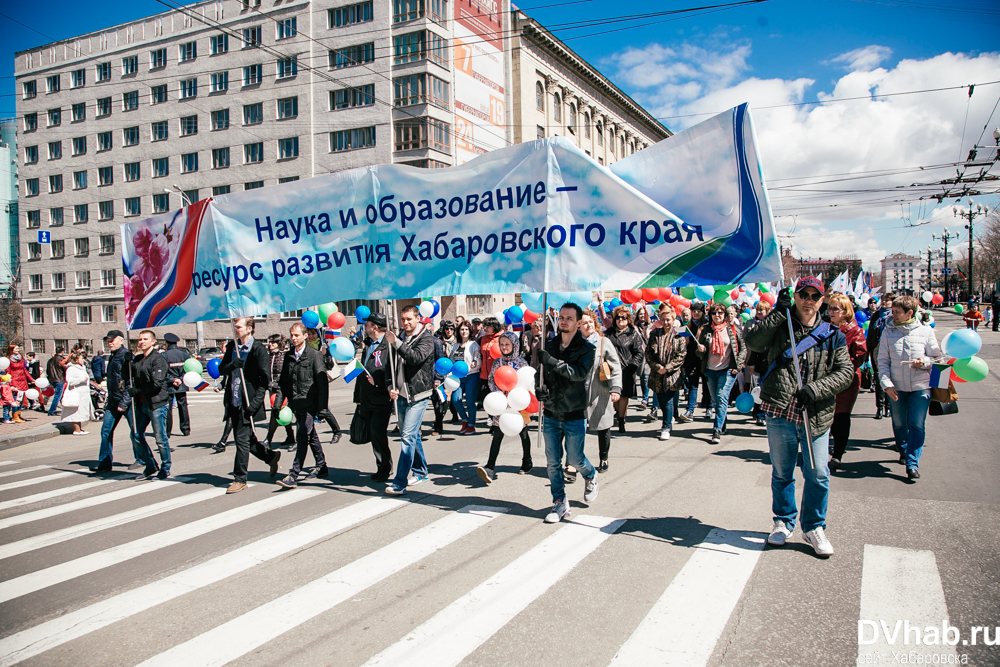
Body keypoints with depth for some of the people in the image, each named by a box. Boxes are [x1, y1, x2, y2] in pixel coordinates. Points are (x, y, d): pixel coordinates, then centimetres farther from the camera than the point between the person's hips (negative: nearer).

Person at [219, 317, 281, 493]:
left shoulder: (258, 349, -10)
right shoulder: (231, 346, 10)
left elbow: (265, 379, -12)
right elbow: (221, 369, 9)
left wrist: (254, 403, -19)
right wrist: (232, 365, -15)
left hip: (247, 403, -7)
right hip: (233, 401, 7)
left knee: (242, 439, -4)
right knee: (242, 439, 15)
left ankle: (240, 479, 7)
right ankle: (271, 456, 33)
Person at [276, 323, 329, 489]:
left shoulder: (314, 355, -9)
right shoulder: (289, 356, 10)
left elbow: (322, 383, -10)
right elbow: (283, 381, 17)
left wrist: (321, 408, -14)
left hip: (309, 404, -7)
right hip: (296, 405, 7)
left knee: (302, 438, -10)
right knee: (311, 436, 17)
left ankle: (293, 475, -8)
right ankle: (321, 467, 30)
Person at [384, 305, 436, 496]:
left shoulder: (426, 338, -6)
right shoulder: (401, 338, 13)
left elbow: (416, 357, -25)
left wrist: (396, 343, -25)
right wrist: (392, 387, 5)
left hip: (418, 394, -7)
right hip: (401, 394, 7)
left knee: (408, 436, -13)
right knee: (412, 435, 16)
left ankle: (400, 482, -13)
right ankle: (420, 472, 31)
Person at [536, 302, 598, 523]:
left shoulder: (587, 348, -7)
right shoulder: (549, 345, 4)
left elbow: (580, 373, -23)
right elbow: (539, 370, 11)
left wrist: (552, 361, -31)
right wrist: (539, 388, -10)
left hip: (574, 414, -3)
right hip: (551, 413, 4)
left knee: (575, 459, 5)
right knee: (552, 462, 5)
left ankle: (591, 476, 38)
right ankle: (560, 503, 18)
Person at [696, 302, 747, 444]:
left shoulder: (732, 329, 0)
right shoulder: (706, 330, 6)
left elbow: (743, 348, 3)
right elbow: (700, 352, 11)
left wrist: (738, 366, -6)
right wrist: (700, 350, -13)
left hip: (727, 370, -3)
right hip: (710, 371, 3)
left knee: (722, 398, -13)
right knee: (716, 400, 10)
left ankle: (717, 430, -14)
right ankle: (722, 425, 26)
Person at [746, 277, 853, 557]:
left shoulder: (832, 336, 8)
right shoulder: (779, 326, 5)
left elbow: (845, 371, 1)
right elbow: (752, 340, -12)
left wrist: (814, 389, -13)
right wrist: (779, 313, -15)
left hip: (816, 416, 1)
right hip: (780, 411, 0)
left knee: (818, 475, 3)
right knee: (781, 473, 12)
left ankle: (813, 527, 24)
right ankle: (783, 522, 31)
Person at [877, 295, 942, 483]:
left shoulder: (925, 331, -1)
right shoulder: (888, 331, 2)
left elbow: (937, 357, 5)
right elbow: (883, 360, 1)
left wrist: (925, 362, -17)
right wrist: (886, 383, -10)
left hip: (920, 387, -2)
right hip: (896, 387, 2)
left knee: (916, 425, -6)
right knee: (899, 424, 14)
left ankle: (912, 464, -1)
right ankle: (904, 451, 39)